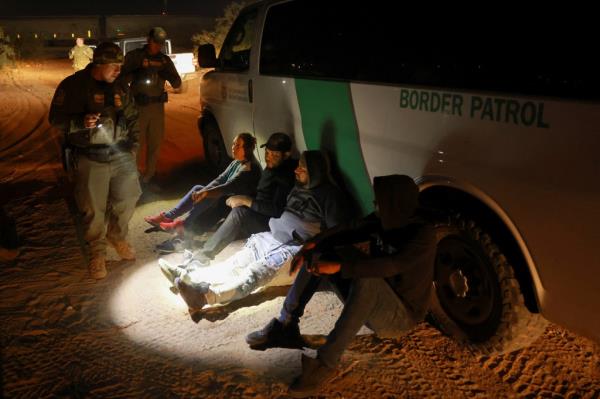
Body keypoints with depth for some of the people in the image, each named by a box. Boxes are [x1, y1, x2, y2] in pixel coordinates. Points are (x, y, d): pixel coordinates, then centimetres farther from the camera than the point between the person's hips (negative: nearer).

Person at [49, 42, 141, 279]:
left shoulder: (119, 87, 9)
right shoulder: (73, 85, -5)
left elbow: (132, 117, 19)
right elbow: (56, 119, -5)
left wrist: (133, 145, 10)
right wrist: (81, 122, -23)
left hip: (121, 155, 4)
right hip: (91, 159, -4)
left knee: (127, 199, 9)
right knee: (94, 209, 1)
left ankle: (117, 237, 35)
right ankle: (98, 251, 20)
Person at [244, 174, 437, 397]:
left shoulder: (423, 235, -22)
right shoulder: (382, 220, -2)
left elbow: (391, 266, -36)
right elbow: (349, 231, -1)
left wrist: (339, 266, -41)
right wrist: (313, 243, -17)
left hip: (401, 315, -7)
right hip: (370, 303, 7)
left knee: (366, 279, -40)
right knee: (318, 254, -5)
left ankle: (326, 363, -33)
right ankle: (286, 326, -8)